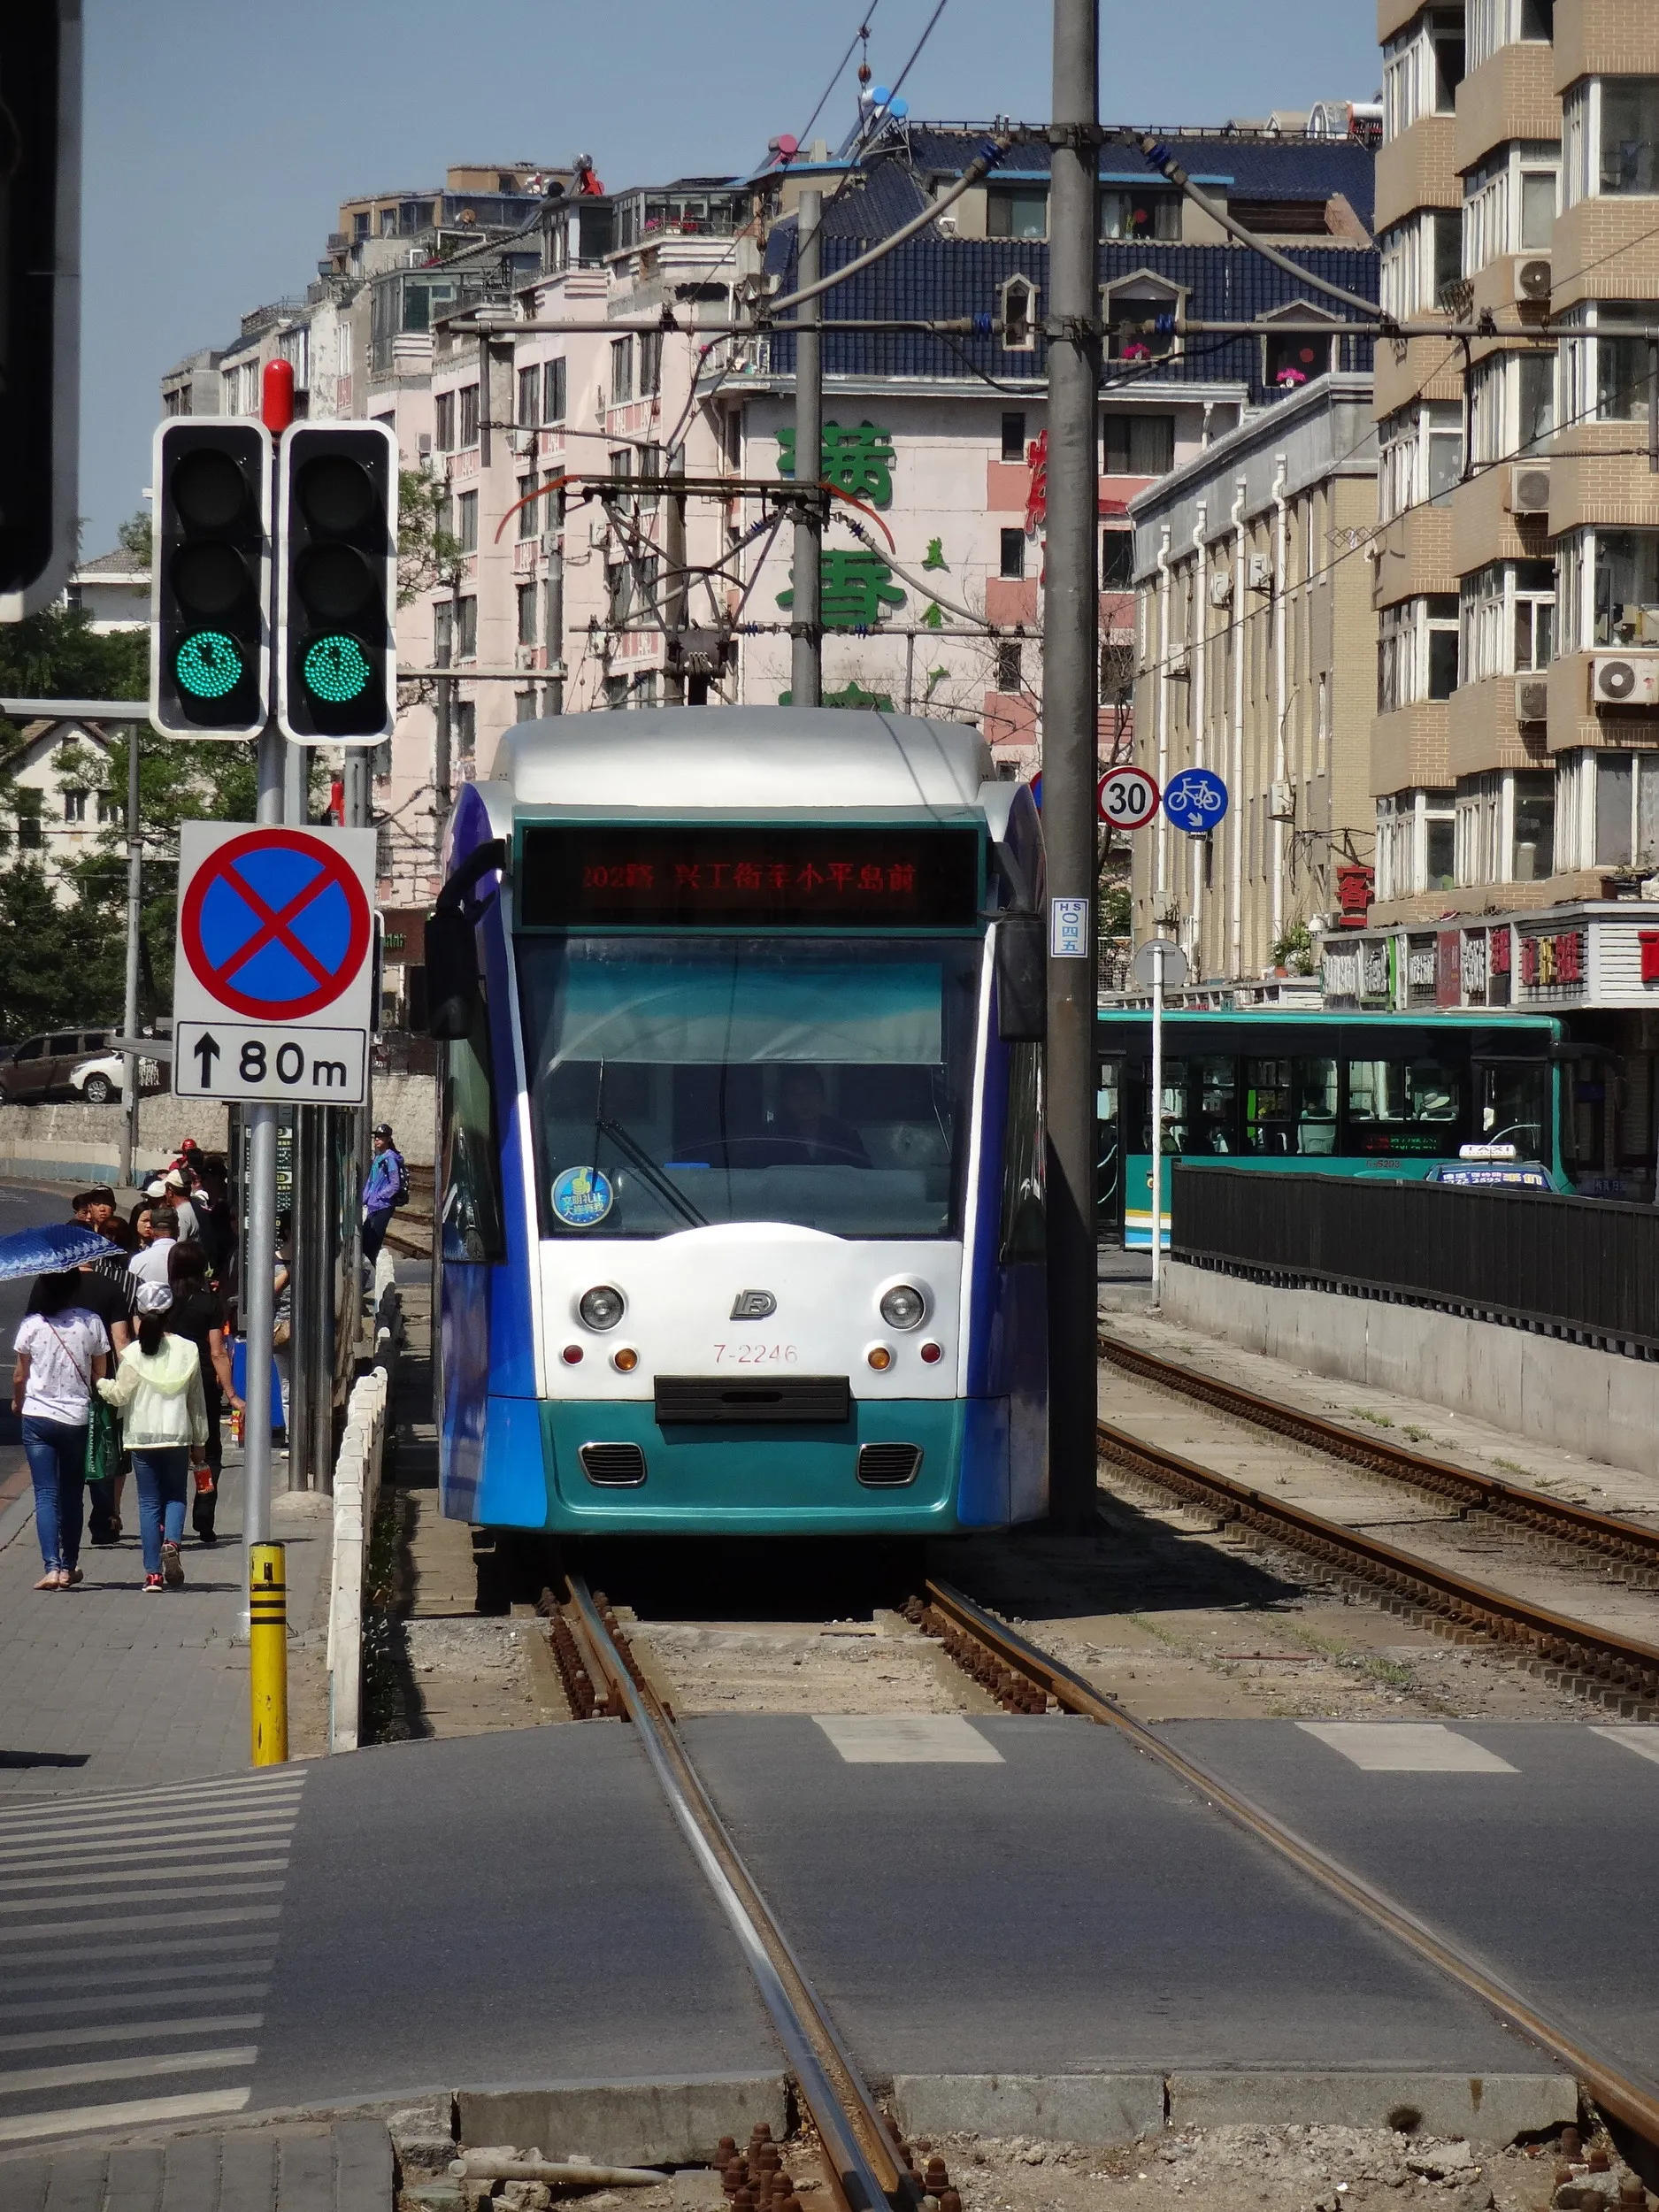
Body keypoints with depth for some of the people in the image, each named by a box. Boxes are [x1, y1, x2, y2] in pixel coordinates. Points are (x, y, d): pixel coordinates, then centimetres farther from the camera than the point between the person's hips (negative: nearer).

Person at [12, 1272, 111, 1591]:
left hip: (38, 1417, -1)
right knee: (71, 1495, 14)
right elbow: (100, 1376, 1)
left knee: (46, 1495, -1)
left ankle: (52, 1567, -14)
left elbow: (19, 1376, 2)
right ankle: (69, 1568, 19)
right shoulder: (91, 1322, -6)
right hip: (77, 1418, 1)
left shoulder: (31, 1325, -7)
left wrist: (18, 1402, 22)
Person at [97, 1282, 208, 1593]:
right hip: (178, 1436, 1)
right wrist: (199, 1442, 13)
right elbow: (197, 1400, 5)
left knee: (149, 1501, 6)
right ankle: (171, 1542, -16)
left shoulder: (132, 1354, -6)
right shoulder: (187, 1351, -1)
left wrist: (100, 1384, 18)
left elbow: (119, 1396, -3)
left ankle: (153, 1572, 2)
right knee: (175, 1496, 14)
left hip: (142, 1438, -1)